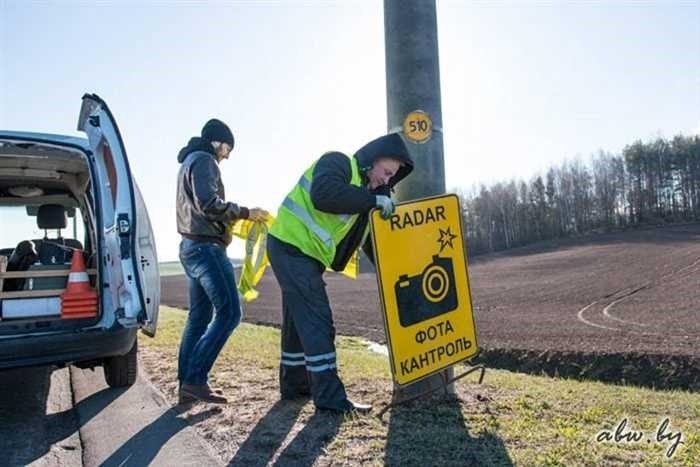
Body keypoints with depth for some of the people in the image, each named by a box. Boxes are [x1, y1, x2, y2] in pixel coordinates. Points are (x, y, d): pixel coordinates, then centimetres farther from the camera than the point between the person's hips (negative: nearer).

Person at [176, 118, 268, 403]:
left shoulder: (189, 162, 25)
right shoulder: (204, 160, -7)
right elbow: (208, 204, -21)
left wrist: (231, 220, 22)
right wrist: (246, 213, -13)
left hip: (192, 246, 11)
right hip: (206, 248, -11)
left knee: (199, 316, 9)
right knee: (228, 313, -12)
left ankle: (187, 383, 10)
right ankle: (195, 380, -12)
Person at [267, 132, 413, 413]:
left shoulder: (363, 193, 15)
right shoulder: (337, 163, -11)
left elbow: (371, 242, 16)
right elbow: (323, 195, -33)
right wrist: (373, 200, -27)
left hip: (303, 254, 10)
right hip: (292, 246, -10)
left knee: (300, 320, 16)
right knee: (317, 321, -9)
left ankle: (294, 383, 30)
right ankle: (329, 396, -3)